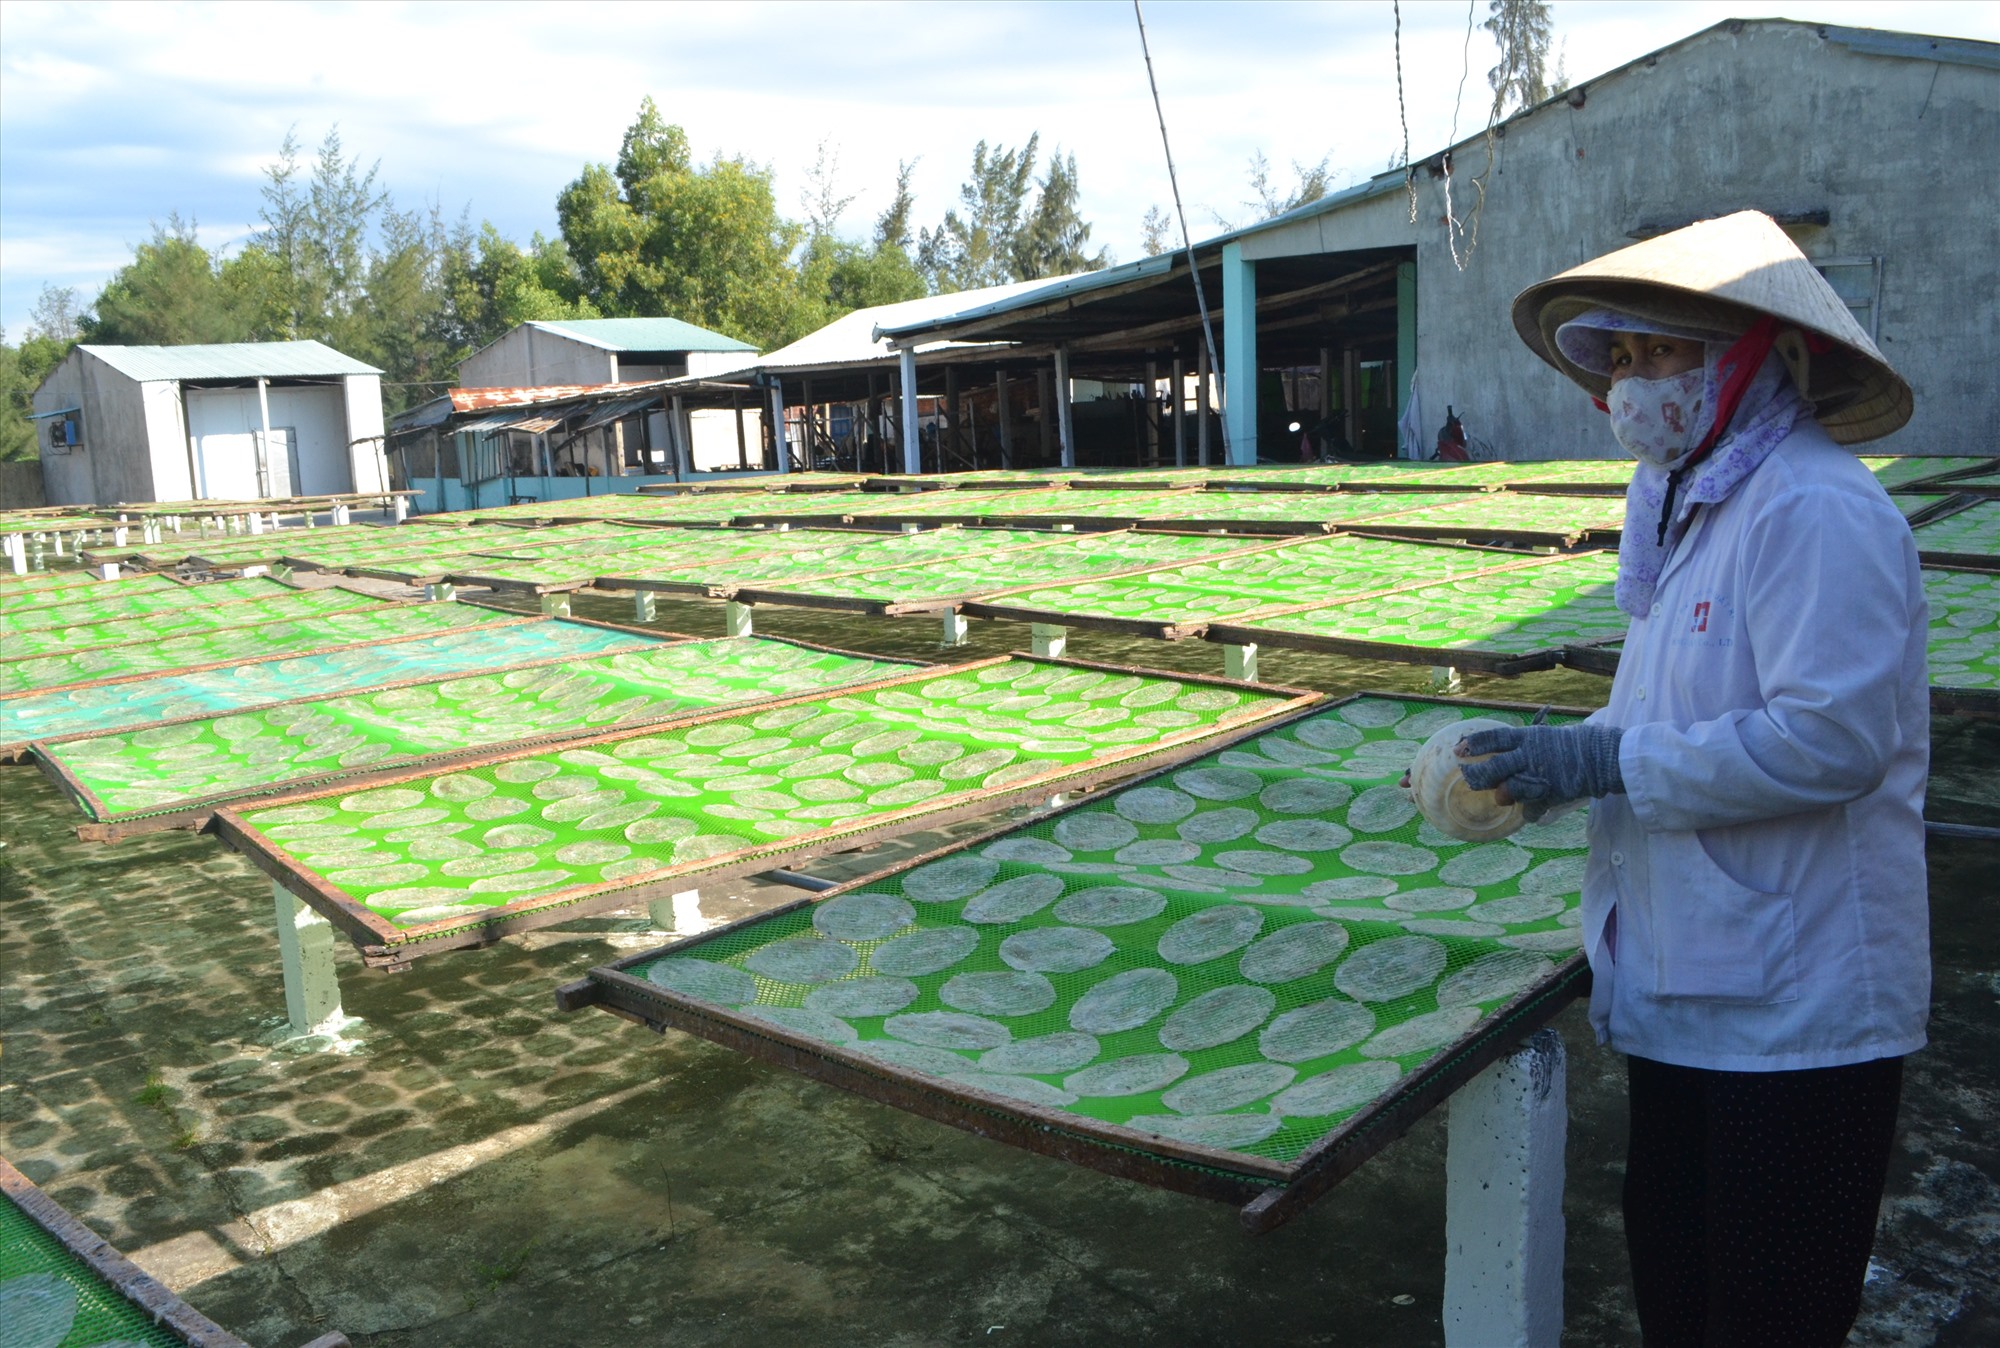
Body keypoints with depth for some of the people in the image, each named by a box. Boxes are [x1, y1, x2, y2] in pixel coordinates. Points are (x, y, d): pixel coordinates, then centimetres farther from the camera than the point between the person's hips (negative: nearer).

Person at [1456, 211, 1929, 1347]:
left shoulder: (1816, 509, -18)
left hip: (1795, 1008, -9)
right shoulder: (1693, 508, 13)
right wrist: (1556, 763, 2)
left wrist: (1606, 763, -22)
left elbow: (1832, 735, -26)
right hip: (1684, 986, 9)